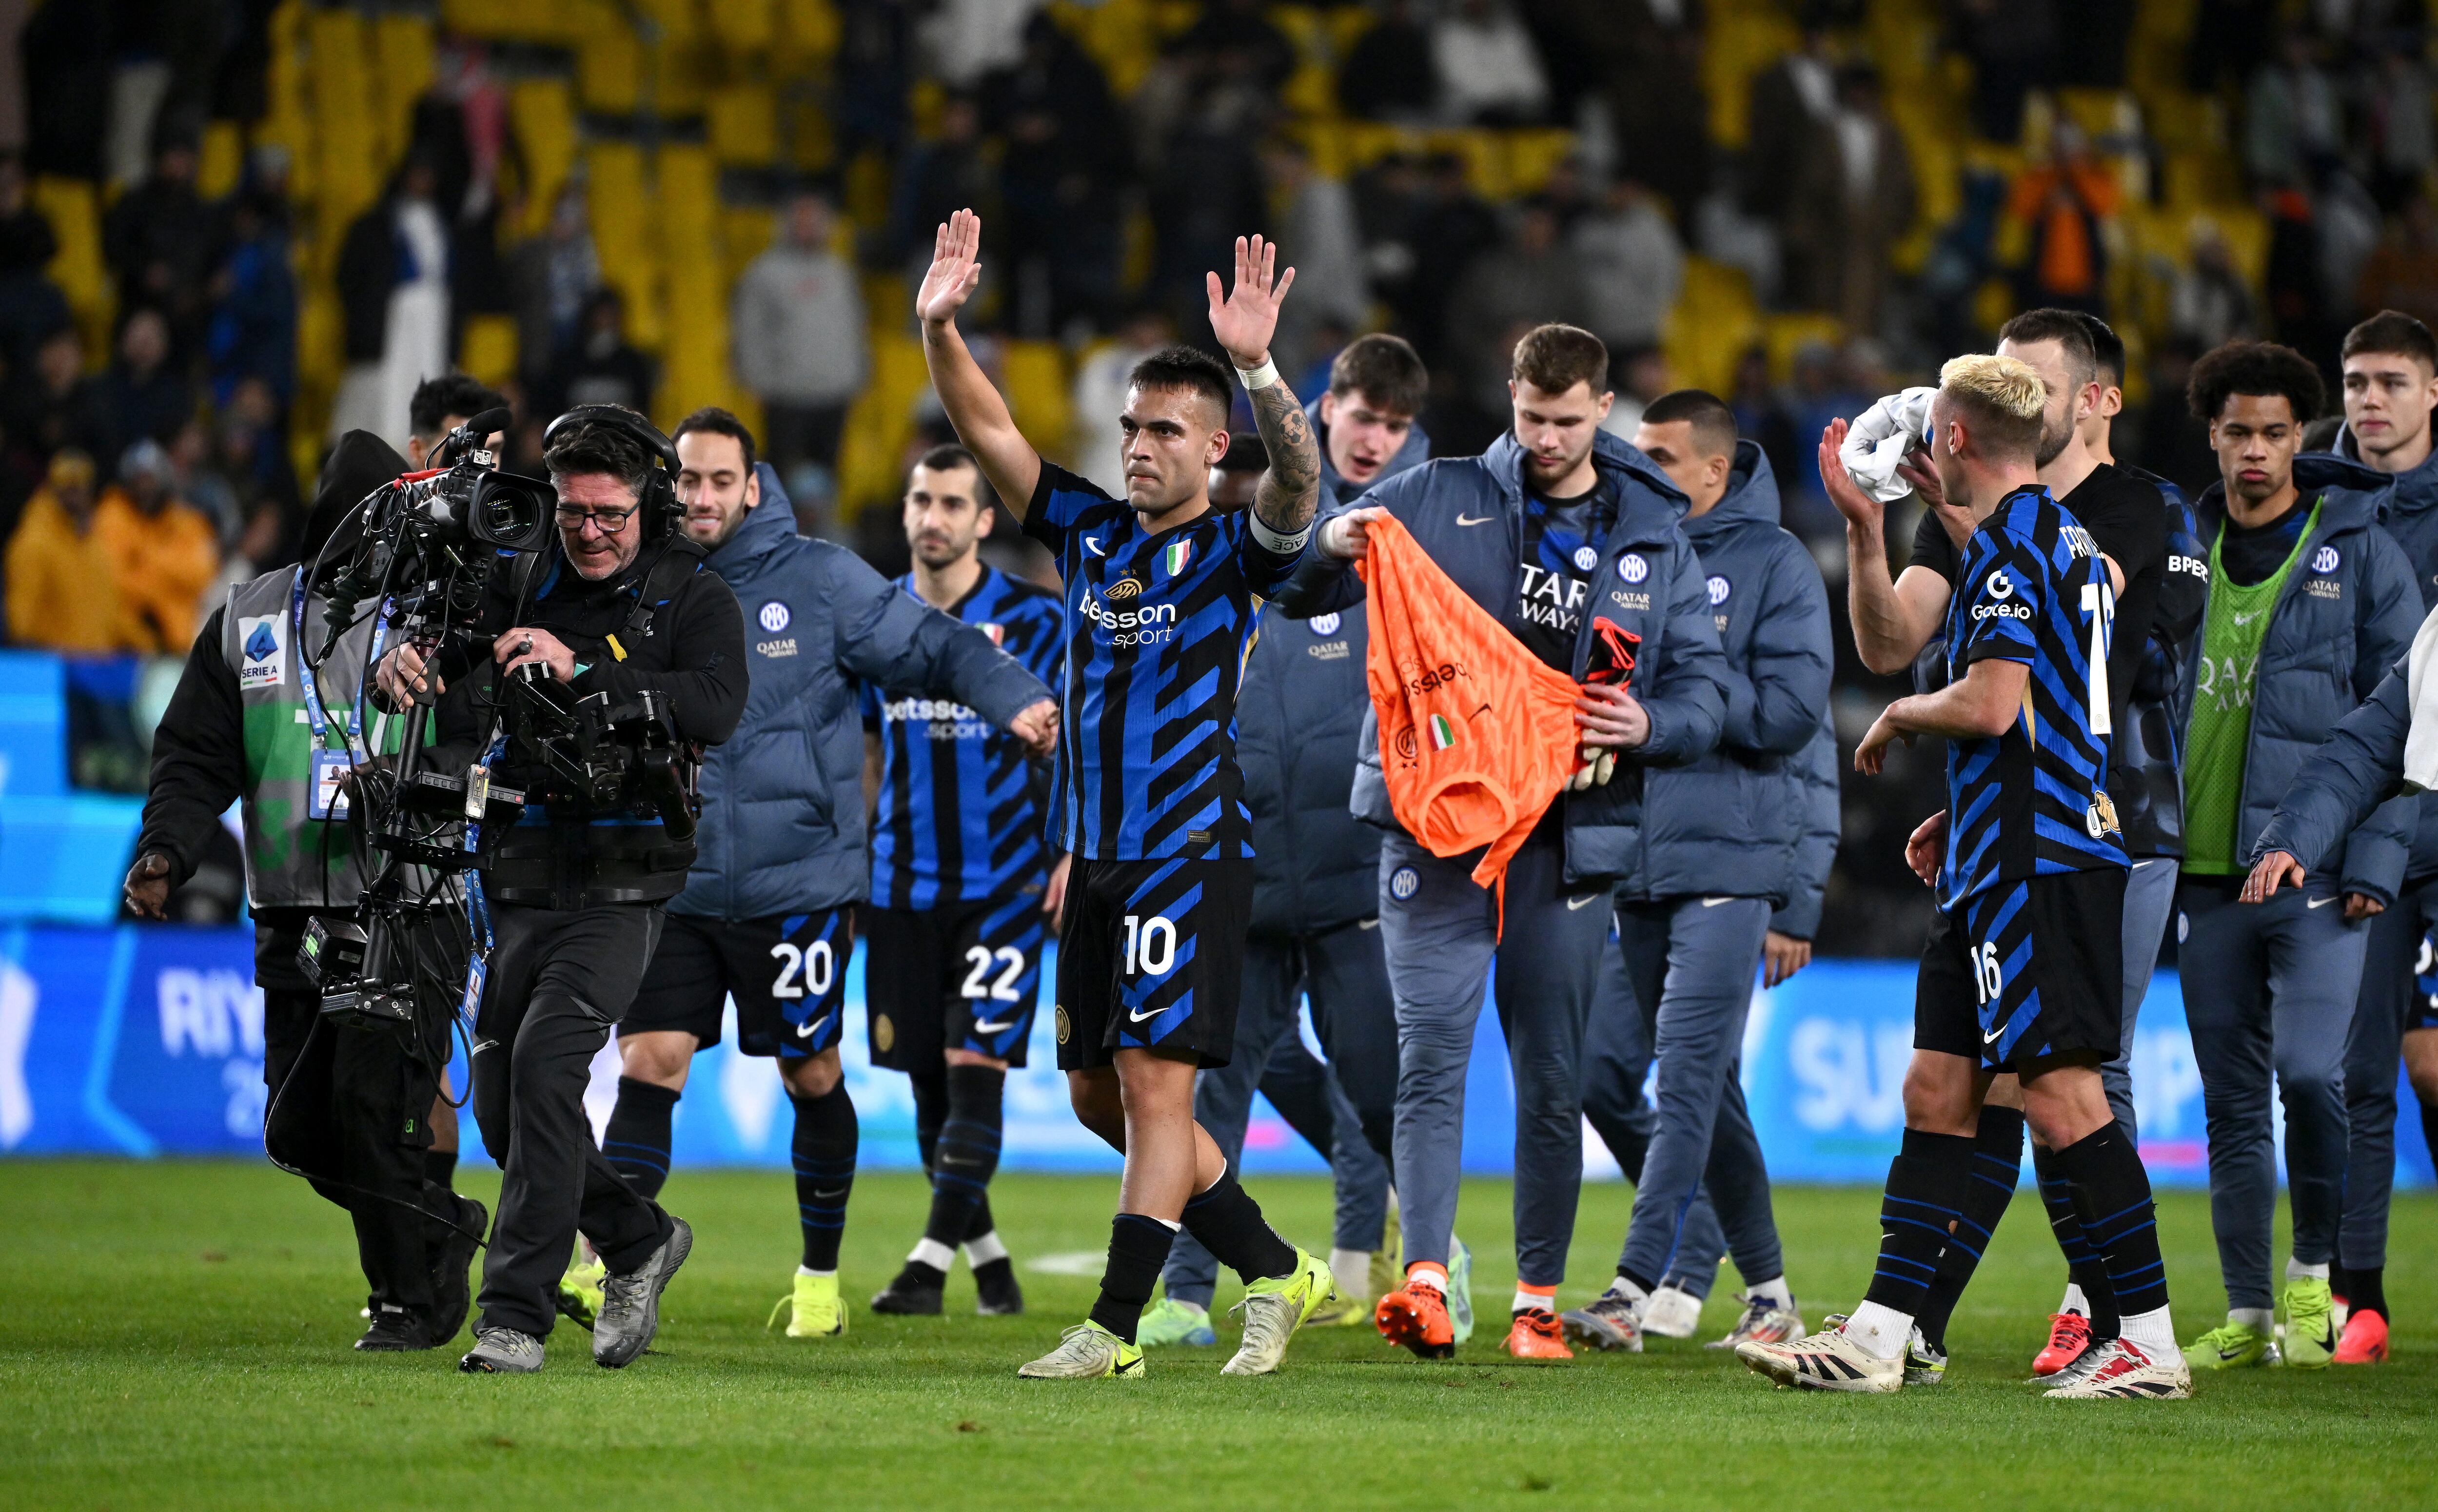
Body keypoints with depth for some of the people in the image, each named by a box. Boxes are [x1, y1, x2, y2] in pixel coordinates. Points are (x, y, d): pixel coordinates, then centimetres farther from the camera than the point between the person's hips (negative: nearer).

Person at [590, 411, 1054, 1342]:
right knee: (647, 1065, -9)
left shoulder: (818, 580, -4)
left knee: (812, 1077, 9)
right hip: (676, 887, 2)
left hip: (800, 886, -2)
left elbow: (933, 646, -2)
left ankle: (821, 1273, 26)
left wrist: (1014, 701, -18)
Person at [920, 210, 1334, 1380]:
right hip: (1097, 859, 7)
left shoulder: (1234, 550, -4)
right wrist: (938, 328, -7)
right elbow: (988, 429, 8)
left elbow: (1299, 480, -24)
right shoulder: (1089, 532, 12)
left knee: (1154, 1084, -11)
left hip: (1193, 856, -7)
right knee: (1097, 1094, 10)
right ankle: (1278, 1273, 21)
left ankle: (1114, 1326, -10)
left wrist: (1256, 365, -40)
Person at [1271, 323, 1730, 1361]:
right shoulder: (1440, 500, 5)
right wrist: (1331, 547, -16)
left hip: (1566, 837, 2)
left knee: (1553, 1076, 5)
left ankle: (1539, 1299, 13)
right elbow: (1296, 597, 7)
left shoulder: (1653, 537, 11)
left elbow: (1705, 685, 12)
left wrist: (1650, 726, -11)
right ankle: (1425, 1277, -20)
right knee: (1432, 1053, -13)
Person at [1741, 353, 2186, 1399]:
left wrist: (1900, 718, -3)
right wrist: (1955, 818, 27)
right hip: (1999, 868, 10)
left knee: (2063, 1098, -10)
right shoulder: (2066, 539, 19)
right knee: (1936, 1092, 9)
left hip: (2035, 868, -10)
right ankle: (1878, 1339, 9)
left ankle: (2151, 1343, -9)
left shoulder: (2009, 540, -12)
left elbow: (1990, 705, -22)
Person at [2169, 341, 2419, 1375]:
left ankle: (2315, 1270, 4)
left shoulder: (2360, 554, 0)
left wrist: (2374, 860, -10)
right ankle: (2247, 1315, 14)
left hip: (2318, 871, -4)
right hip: (2205, 874, 4)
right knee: (2232, 1102, 7)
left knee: (2309, 1070, -17)